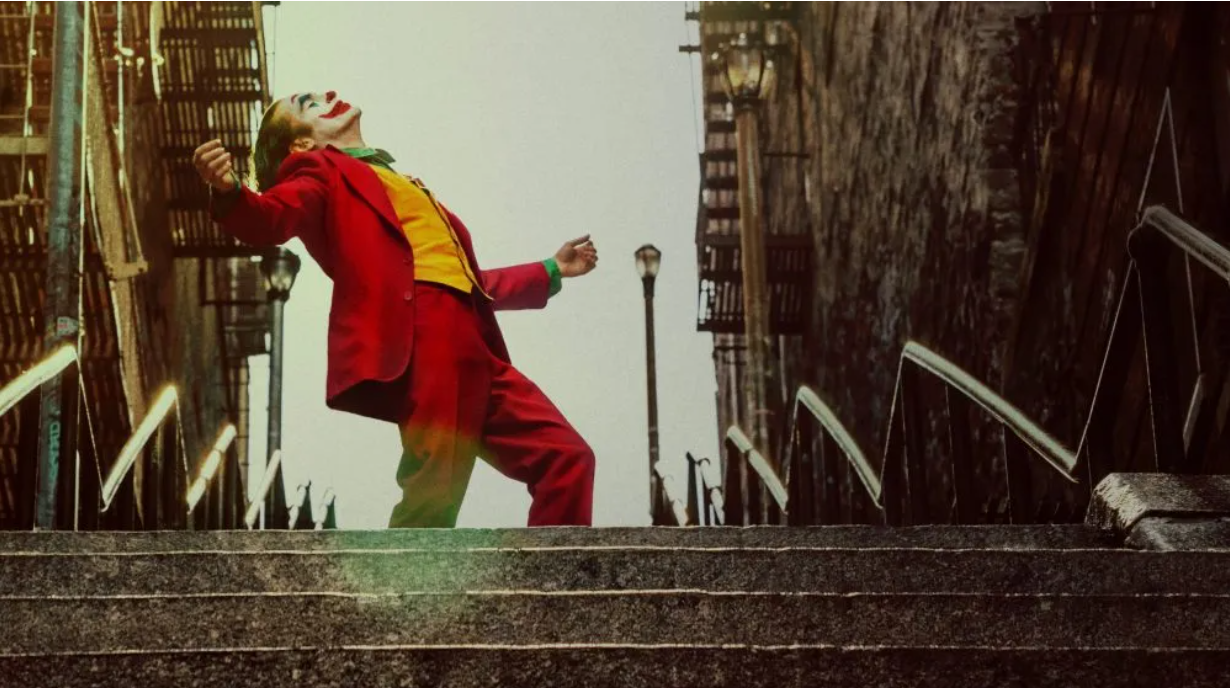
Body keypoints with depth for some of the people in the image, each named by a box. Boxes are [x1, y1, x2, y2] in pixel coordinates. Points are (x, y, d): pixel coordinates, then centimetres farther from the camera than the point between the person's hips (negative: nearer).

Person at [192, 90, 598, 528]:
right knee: (433, 494, -15)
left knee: (566, 458, 3)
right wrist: (228, 191, -31)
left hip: (472, 349, 7)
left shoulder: (406, 189, 35)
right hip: (419, 338, -7)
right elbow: (271, 220, -9)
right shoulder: (323, 172, 13)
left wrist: (552, 271, 43)